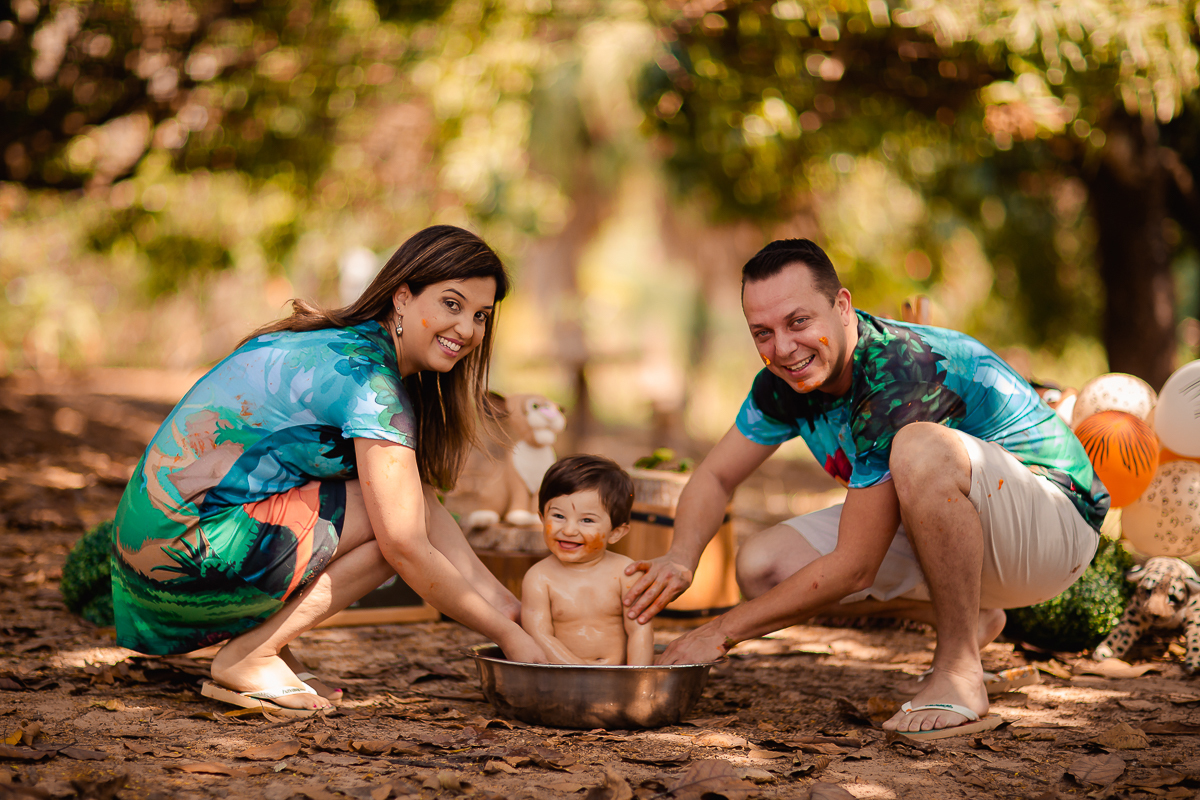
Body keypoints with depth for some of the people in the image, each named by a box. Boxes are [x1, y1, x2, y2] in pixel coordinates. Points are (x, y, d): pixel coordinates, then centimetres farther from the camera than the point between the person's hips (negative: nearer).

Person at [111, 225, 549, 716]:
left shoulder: (347, 344, 13)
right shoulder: (368, 378, -17)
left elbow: (429, 509, 13)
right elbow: (408, 547, -19)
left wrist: (507, 606, 5)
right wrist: (506, 634, -10)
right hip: (182, 555, -10)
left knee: (405, 500, 14)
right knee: (395, 519, -11)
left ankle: (264, 643, 8)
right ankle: (249, 658, -7)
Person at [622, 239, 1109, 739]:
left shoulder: (899, 377, -31)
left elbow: (853, 568, -29)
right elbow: (716, 476, 7)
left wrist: (721, 633, -22)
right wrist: (681, 558, -16)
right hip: (941, 531, 9)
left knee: (922, 448, -38)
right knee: (762, 567, -6)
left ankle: (959, 671, -22)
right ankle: (966, 617, 9)